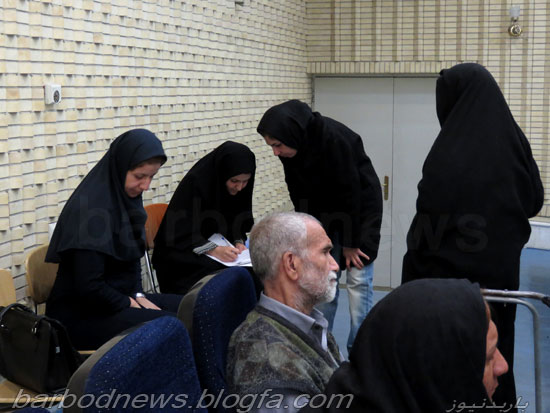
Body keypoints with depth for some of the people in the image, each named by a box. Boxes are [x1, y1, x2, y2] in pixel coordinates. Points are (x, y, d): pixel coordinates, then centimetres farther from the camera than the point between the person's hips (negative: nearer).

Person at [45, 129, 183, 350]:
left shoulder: (126, 198, 4)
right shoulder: (92, 209, -23)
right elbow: (88, 287, -25)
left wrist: (139, 296, 0)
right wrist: (132, 305, -12)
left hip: (120, 298, 9)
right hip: (79, 315, -9)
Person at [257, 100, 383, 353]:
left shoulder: (333, 138, -31)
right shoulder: (292, 149, -11)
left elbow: (350, 191, -25)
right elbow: (300, 197, -1)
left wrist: (350, 242, -18)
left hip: (361, 209, -6)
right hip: (327, 214, 6)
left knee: (358, 281, -7)